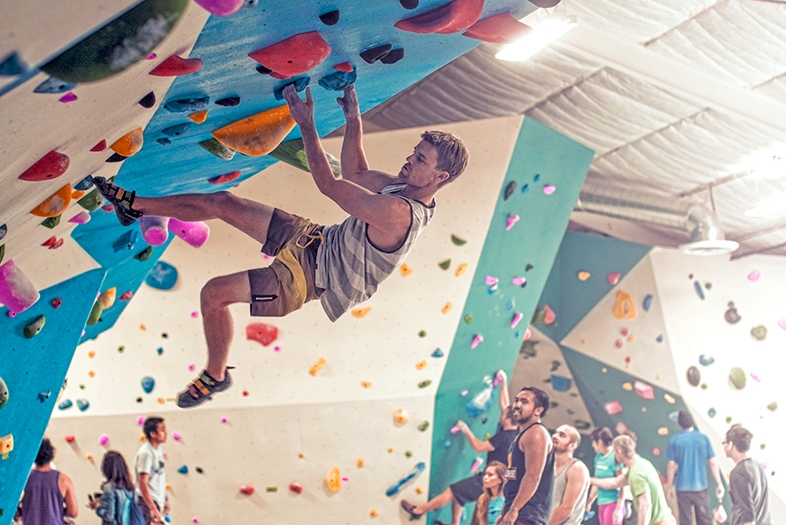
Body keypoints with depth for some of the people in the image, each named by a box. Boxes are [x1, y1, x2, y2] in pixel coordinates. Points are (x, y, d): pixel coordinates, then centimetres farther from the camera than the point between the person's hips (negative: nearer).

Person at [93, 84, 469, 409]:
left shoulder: (397, 213, -32)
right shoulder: (406, 189, -3)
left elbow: (329, 185, -29)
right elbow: (354, 173, 11)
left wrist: (306, 124, -22)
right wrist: (353, 118, 0)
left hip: (310, 275, -8)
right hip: (317, 239, 9)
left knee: (213, 294, -10)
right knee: (221, 202, 4)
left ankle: (215, 376, 16)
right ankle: (135, 204, 22)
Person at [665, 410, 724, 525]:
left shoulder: (675, 440, -6)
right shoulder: (703, 438, -3)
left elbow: (671, 465, -6)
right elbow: (713, 463, -2)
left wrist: (670, 486, 4)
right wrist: (719, 484, 7)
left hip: (683, 488, -1)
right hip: (700, 487, 1)